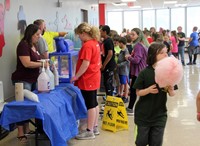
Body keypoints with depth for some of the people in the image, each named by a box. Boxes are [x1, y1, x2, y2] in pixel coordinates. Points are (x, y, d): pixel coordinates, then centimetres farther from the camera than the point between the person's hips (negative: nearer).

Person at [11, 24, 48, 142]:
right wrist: (42, 64, -20)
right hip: (23, 81, -9)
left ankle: (27, 129, 24)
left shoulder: (34, 46, 11)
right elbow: (27, 63, -24)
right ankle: (20, 133, 5)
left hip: (33, 80, 9)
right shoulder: (23, 45, -16)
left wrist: (44, 64, 4)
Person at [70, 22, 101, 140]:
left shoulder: (87, 45, -20)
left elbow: (85, 64, -24)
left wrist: (76, 76, -17)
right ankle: (95, 128, 24)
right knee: (94, 103, 15)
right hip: (94, 77, 10)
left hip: (88, 79, -10)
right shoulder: (95, 43, 9)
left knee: (90, 105, -4)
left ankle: (89, 131, 3)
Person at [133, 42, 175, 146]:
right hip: (144, 114, -2)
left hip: (160, 115, 2)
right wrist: (149, 90, -26)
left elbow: (172, 94, 0)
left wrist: (170, 89, -22)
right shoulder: (145, 73, -13)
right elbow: (138, 92, -8)